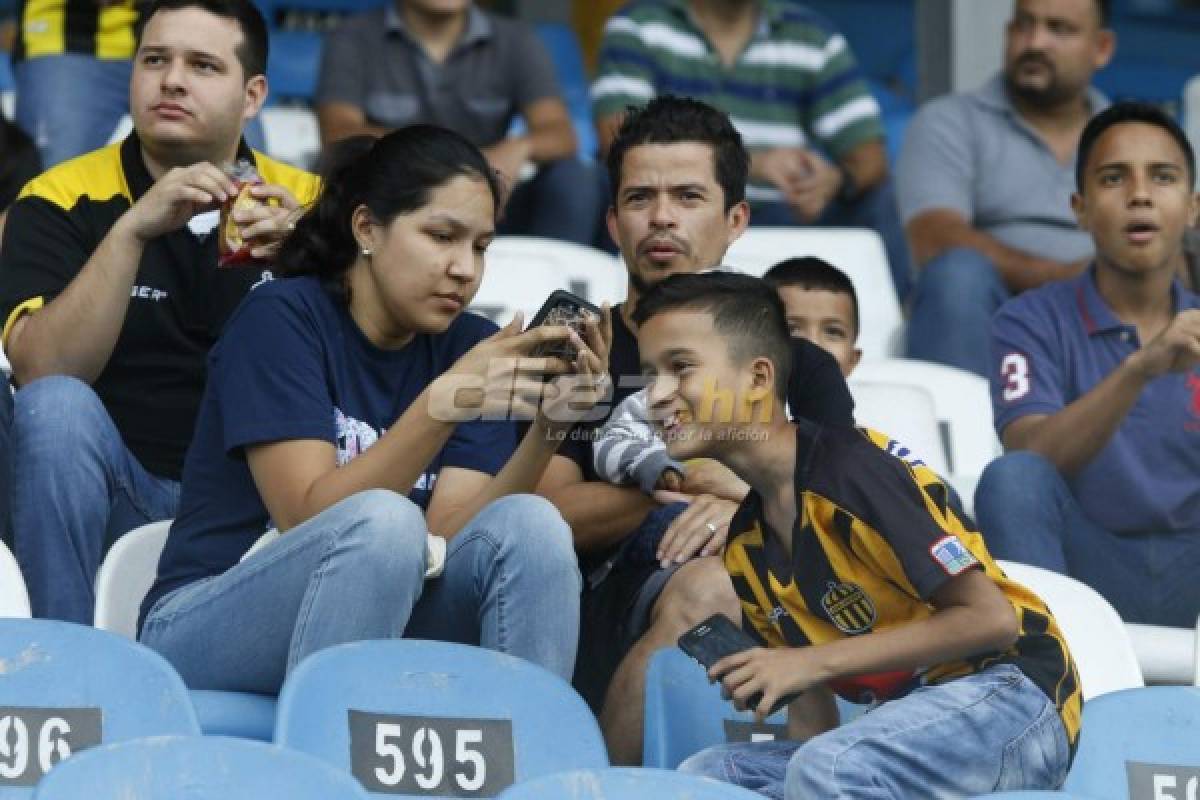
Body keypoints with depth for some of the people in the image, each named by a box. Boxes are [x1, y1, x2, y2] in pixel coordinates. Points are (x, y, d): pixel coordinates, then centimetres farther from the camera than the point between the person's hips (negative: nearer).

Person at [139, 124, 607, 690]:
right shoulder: (283, 318, -8)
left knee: (530, 524, -19)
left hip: (375, 626, 5)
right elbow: (309, 518, -19)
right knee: (383, 518, -32)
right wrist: (449, 400, -29)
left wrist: (548, 428, -20)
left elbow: (450, 535, -6)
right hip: (212, 625, -5)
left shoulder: (469, 345, 6)